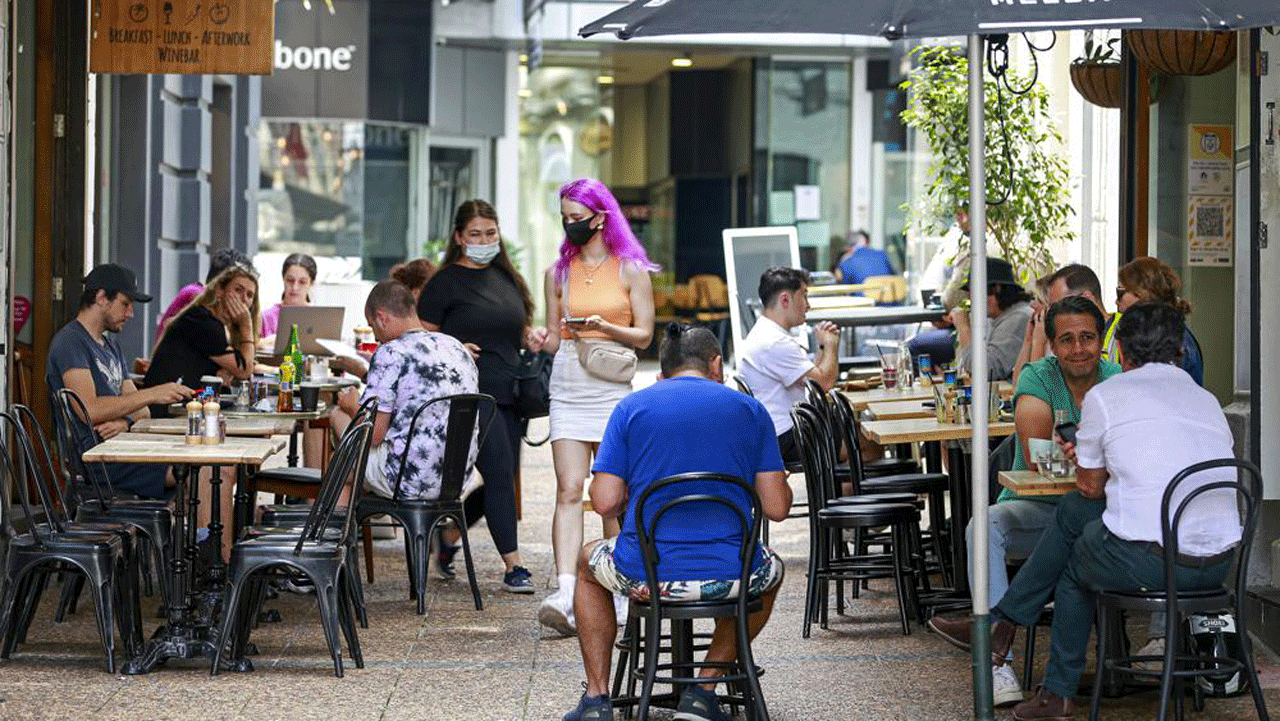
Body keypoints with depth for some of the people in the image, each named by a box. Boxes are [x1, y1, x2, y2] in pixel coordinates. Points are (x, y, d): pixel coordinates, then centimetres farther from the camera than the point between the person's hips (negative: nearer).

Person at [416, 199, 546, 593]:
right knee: (500, 474, -12)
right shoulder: (446, 282, -2)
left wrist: (532, 337, 6)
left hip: (509, 395, 7)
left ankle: (449, 536, 30)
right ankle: (513, 566, -7)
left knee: (500, 481, 8)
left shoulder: (507, 278, 17)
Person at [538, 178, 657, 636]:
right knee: (569, 490, -11)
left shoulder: (631, 270, 3)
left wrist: (604, 327, -16)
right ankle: (565, 592, -22)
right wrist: (545, 341, -7)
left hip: (613, 391, -1)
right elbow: (555, 338, 16)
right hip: (568, 388, 2)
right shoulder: (558, 272, 12)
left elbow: (644, 335, 1)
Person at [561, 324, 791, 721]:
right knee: (771, 572, 37)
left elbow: (606, 502, -3)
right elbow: (776, 508, 2)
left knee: (588, 561, 35)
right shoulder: (748, 408, 5)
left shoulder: (632, 406, 4)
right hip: (728, 576, 0)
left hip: (645, 575, 0)